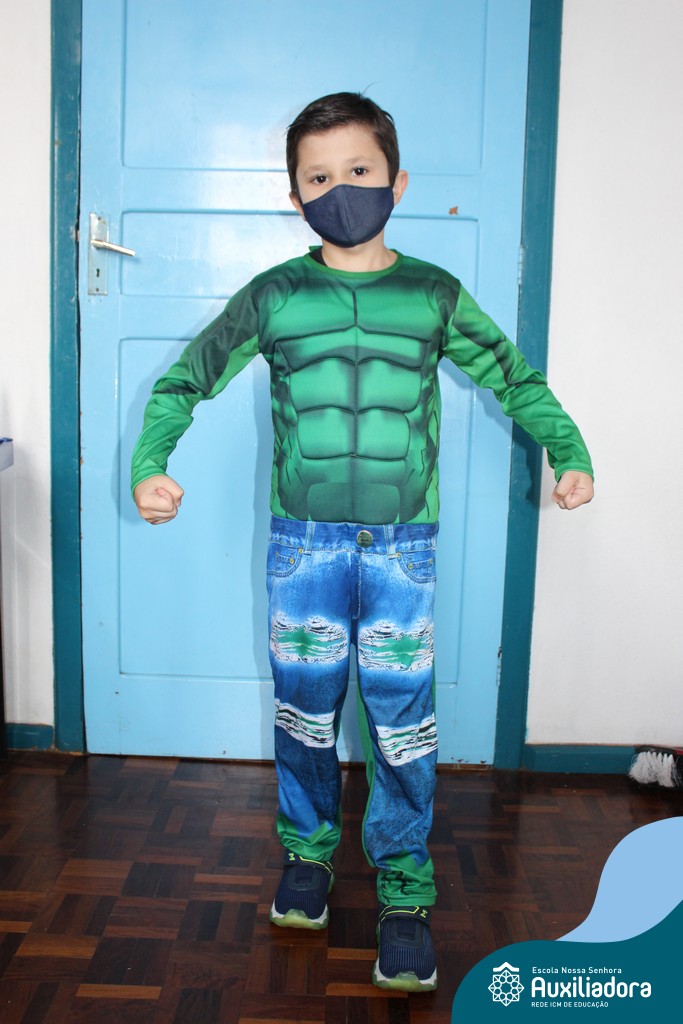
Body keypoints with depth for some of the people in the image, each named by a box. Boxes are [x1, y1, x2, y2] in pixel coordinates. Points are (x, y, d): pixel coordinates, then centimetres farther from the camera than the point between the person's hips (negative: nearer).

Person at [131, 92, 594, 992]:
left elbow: (515, 378, 13)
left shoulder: (434, 296, 2)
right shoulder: (273, 297, 1)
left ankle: (404, 890, 18)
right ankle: (308, 852, 33)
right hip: (303, 540, 1)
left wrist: (568, 451, 4)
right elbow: (186, 378, 6)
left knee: (402, 715, 2)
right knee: (305, 705, 11)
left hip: (402, 544, 0)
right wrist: (150, 463, -7)